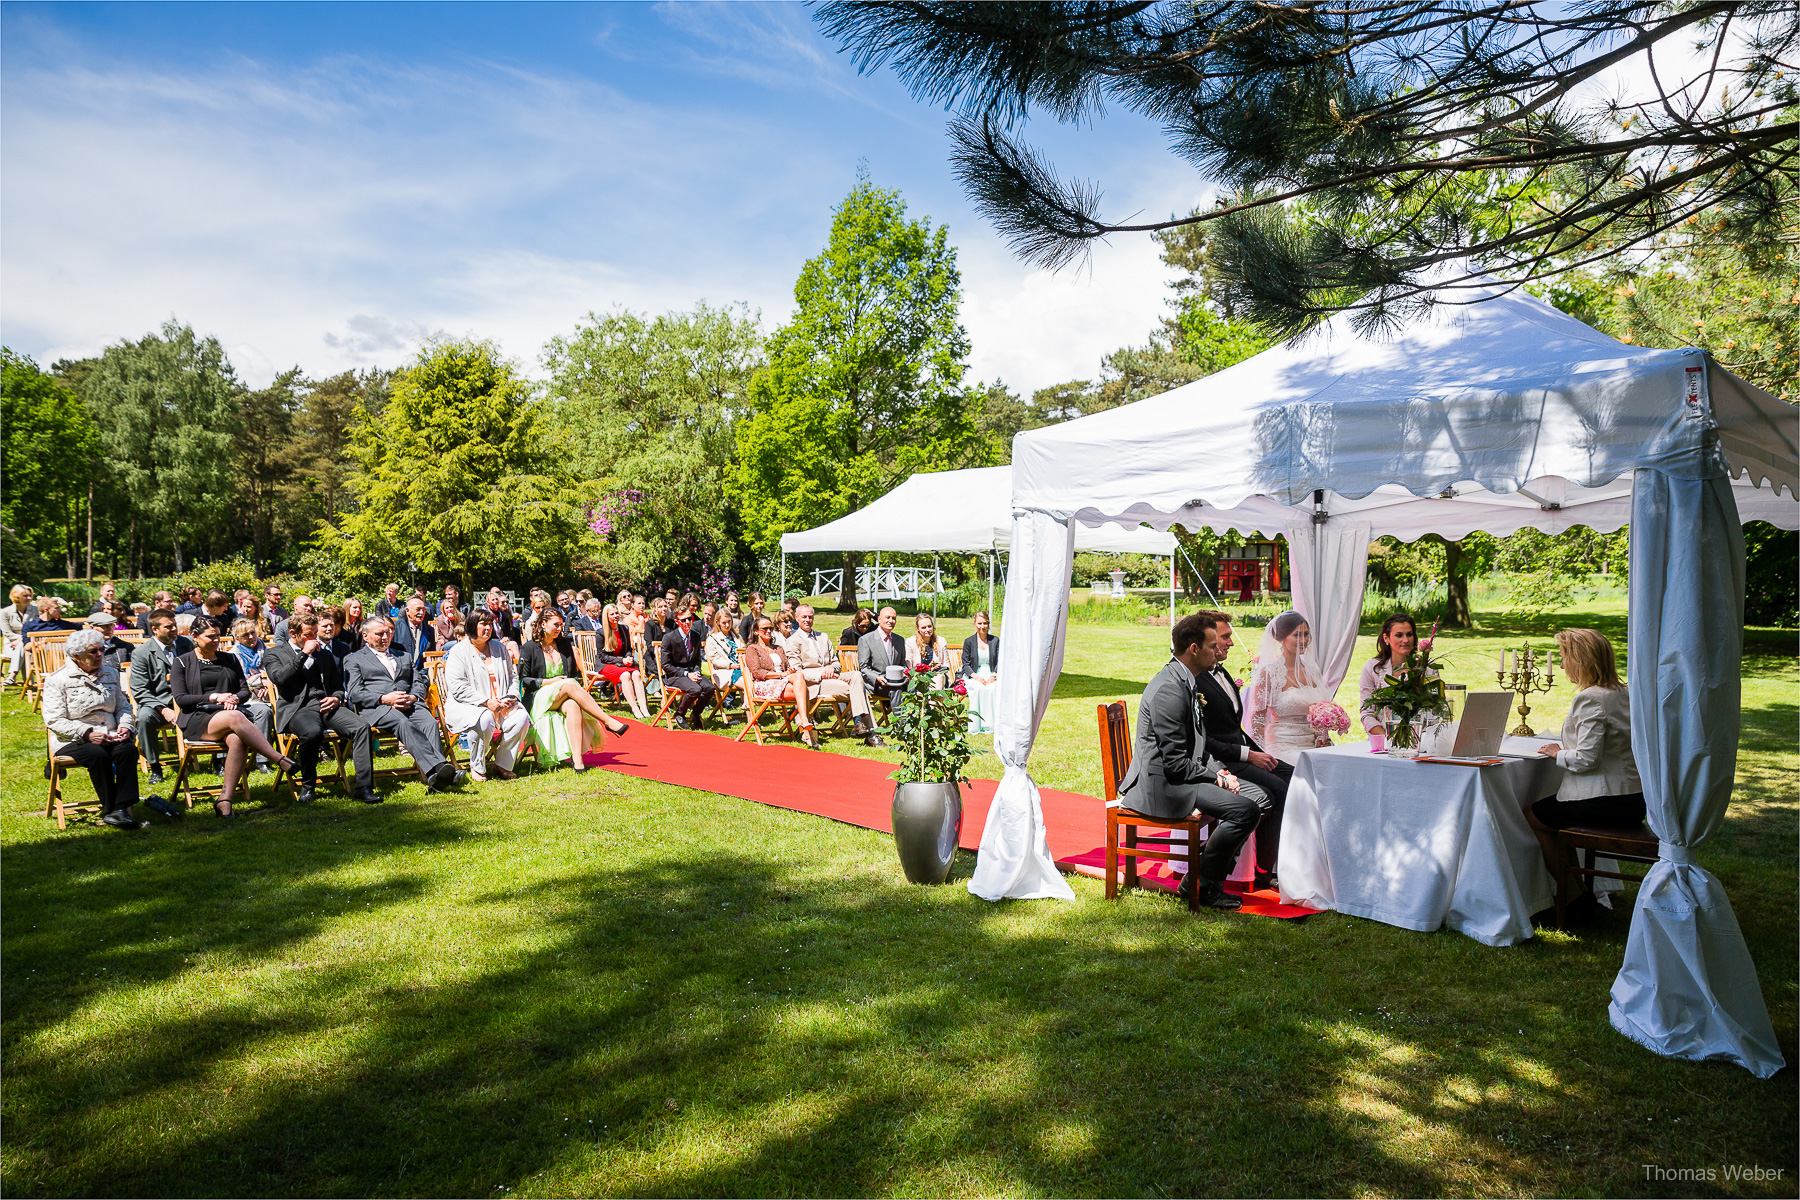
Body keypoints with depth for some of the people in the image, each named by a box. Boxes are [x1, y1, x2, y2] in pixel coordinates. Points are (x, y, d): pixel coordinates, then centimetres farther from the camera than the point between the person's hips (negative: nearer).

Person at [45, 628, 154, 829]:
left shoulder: (110, 674, 15)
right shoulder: (57, 680, -1)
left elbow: (123, 706, 19)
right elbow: (54, 720, -8)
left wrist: (124, 726, -3)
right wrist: (87, 734, -20)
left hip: (110, 736, 4)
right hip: (72, 741, -4)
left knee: (129, 750, -28)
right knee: (98, 755, -34)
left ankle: (121, 808, -31)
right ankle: (109, 810, -26)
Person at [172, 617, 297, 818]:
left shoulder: (230, 660, 21)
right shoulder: (183, 662, 11)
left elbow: (245, 691, 18)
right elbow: (181, 699, 1)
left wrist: (235, 698, -5)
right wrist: (214, 697, -9)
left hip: (230, 714, 3)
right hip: (197, 721, -3)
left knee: (238, 740, -36)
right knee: (235, 717, -38)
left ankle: (225, 800, -40)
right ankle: (280, 759, -44)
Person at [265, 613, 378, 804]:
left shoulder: (324, 652, 25)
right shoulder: (274, 653, 12)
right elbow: (279, 677, -9)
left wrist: (336, 698, 4)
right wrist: (304, 653, -8)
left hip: (326, 705, 4)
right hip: (298, 708, -4)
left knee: (362, 726, -25)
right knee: (312, 732, -38)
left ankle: (363, 787, -27)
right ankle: (308, 786, -14)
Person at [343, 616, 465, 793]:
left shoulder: (403, 657, 33)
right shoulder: (354, 660, 20)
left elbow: (419, 682, 23)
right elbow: (354, 693, 5)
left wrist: (413, 697, -2)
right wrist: (384, 699, -12)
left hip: (410, 705, 4)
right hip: (376, 708, -4)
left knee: (430, 723, -31)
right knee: (403, 723, -38)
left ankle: (436, 778, -49)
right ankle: (438, 767, -56)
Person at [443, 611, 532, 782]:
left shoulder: (499, 648, 16)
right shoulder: (458, 651, -3)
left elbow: (513, 676, 21)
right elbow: (457, 687, -12)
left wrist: (511, 697, 0)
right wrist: (486, 702, -20)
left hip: (500, 704, 5)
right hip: (466, 705, -5)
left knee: (521, 716, -23)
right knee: (484, 719, -38)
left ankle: (502, 764, -9)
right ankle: (477, 768, -14)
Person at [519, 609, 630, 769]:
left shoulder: (565, 644, 18)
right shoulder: (528, 648, 5)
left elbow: (574, 673, 20)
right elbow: (523, 680, 0)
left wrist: (581, 682, -3)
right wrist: (549, 681, -11)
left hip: (565, 697, 3)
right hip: (540, 699, -3)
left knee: (573, 705, -36)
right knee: (569, 685, -35)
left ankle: (577, 758, -51)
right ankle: (608, 722, -39)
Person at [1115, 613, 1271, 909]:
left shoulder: (1186, 682, 12)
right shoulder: (1169, 690, -21)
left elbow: (1196, 744, 22)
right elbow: (1175, 763, -23)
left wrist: (1218, 770, 6)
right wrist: (1215, 778, -10)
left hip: (1181, 776, 11)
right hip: (1160, 785, -11)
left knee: (1256, 794, 8)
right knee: (1245, 810, -20)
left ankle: (1205, 874, 11)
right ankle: (1202, 885, -3)